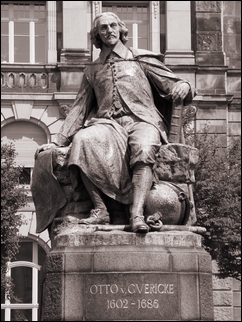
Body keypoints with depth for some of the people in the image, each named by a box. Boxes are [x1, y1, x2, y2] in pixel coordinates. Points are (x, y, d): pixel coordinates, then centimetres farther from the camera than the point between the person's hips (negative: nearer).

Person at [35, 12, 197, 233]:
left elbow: (172, 85, 13)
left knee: (144, 149, -39)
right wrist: (57, 142, 16)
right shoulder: (92, 71, 25)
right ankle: (100, 210, -34)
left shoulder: (141, 59, 18)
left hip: (141, 121, -2)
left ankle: (137, 214, -49)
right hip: (108, 125, 2)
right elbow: (79, 109, 25)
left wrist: (184, 86, -12)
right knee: (82, 140, -34)